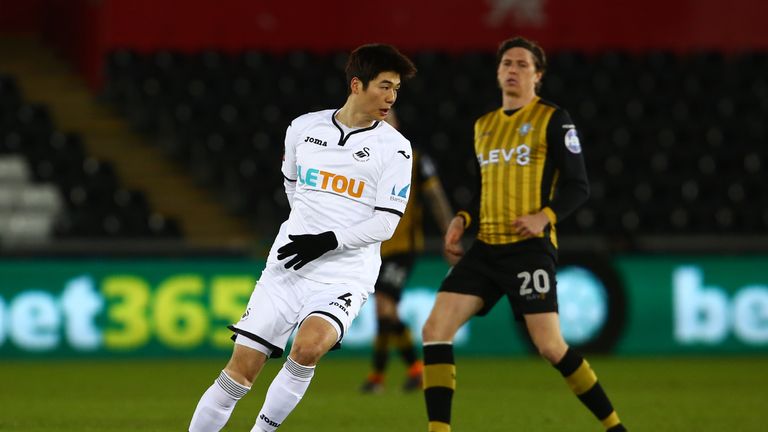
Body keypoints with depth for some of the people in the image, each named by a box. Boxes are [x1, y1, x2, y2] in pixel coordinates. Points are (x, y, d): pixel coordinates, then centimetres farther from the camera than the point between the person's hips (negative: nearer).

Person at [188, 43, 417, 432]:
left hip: (344, 278, -3)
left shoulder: (394, 148, -3)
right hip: (286, 268, 3)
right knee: (241, 369, -2)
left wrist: (330, 241, -18)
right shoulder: (304, 129, 6)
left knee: (308, 347, -30)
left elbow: (386, 224, -7)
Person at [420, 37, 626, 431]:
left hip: (529, 247, -6)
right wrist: (462, 220, 9)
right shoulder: (483, 125, 18)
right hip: (485, 248, 6)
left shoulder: (553, 119, 0)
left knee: (550, 346, -12)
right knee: (435, 329, -9)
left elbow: (578, 186, -3)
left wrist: (545, 216, -19)